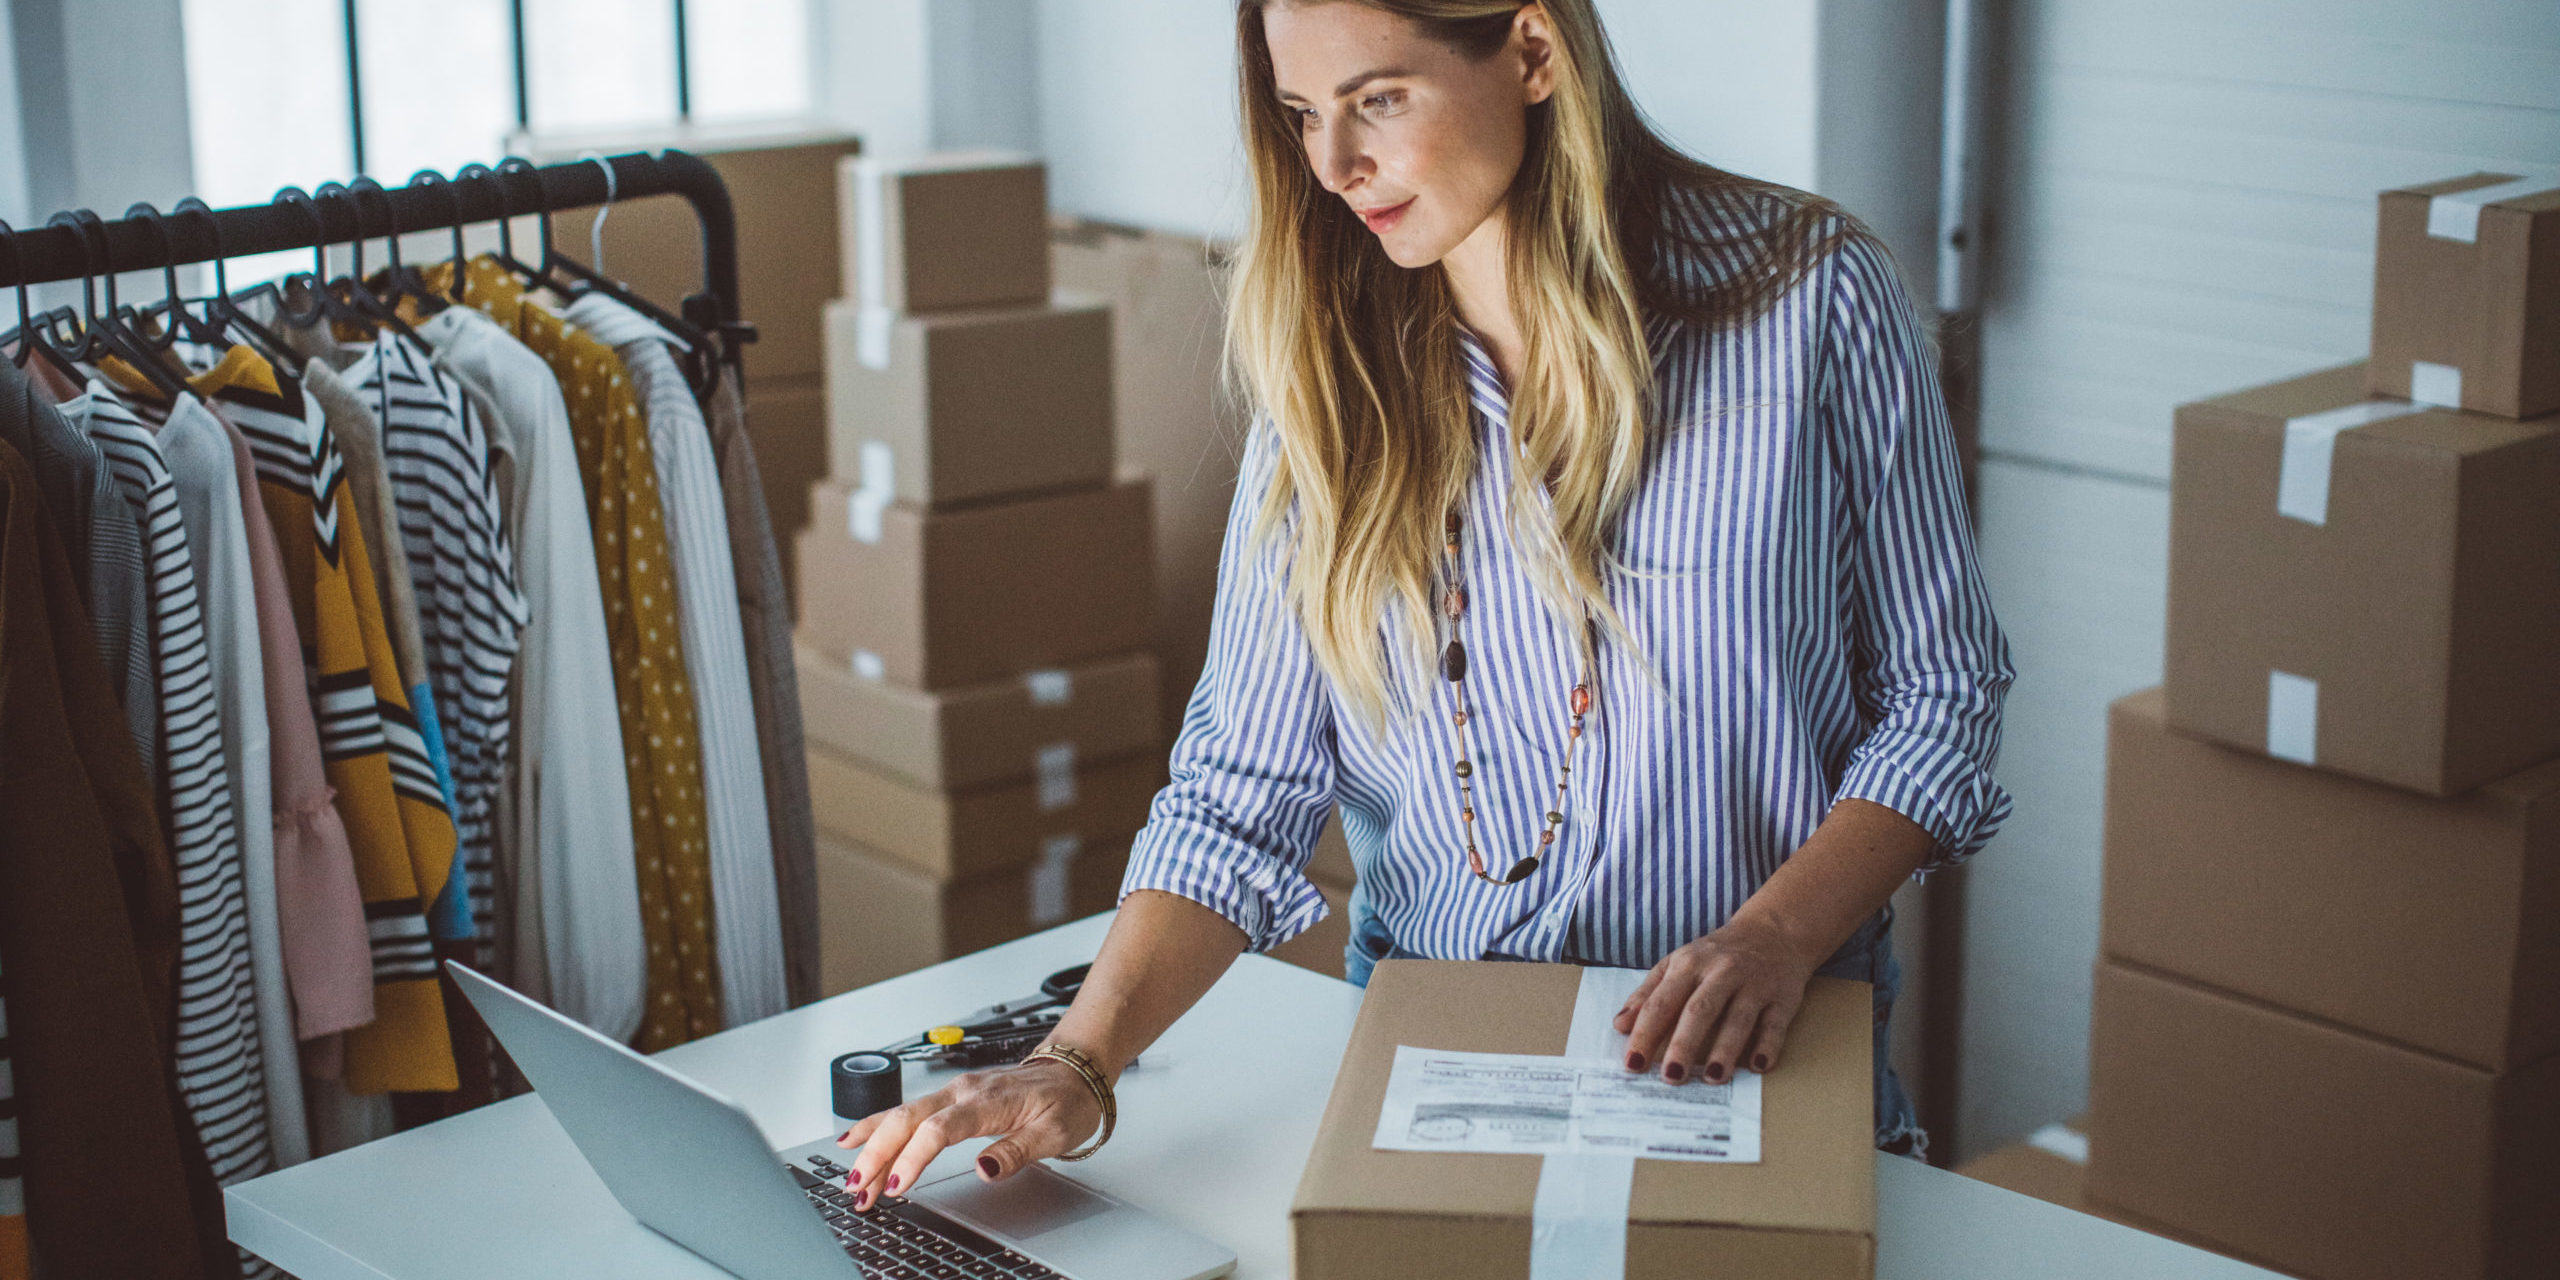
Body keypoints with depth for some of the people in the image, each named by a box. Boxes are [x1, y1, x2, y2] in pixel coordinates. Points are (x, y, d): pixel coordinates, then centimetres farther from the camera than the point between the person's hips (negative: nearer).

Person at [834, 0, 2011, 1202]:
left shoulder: (1807, 300, -5)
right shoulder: (1331, 374, 3)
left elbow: (1942, 695, 1)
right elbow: (1243, 783, 0)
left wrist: (1775, 938, -15)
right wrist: (1079, 1065, -14)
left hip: (1757, 1060, -3)